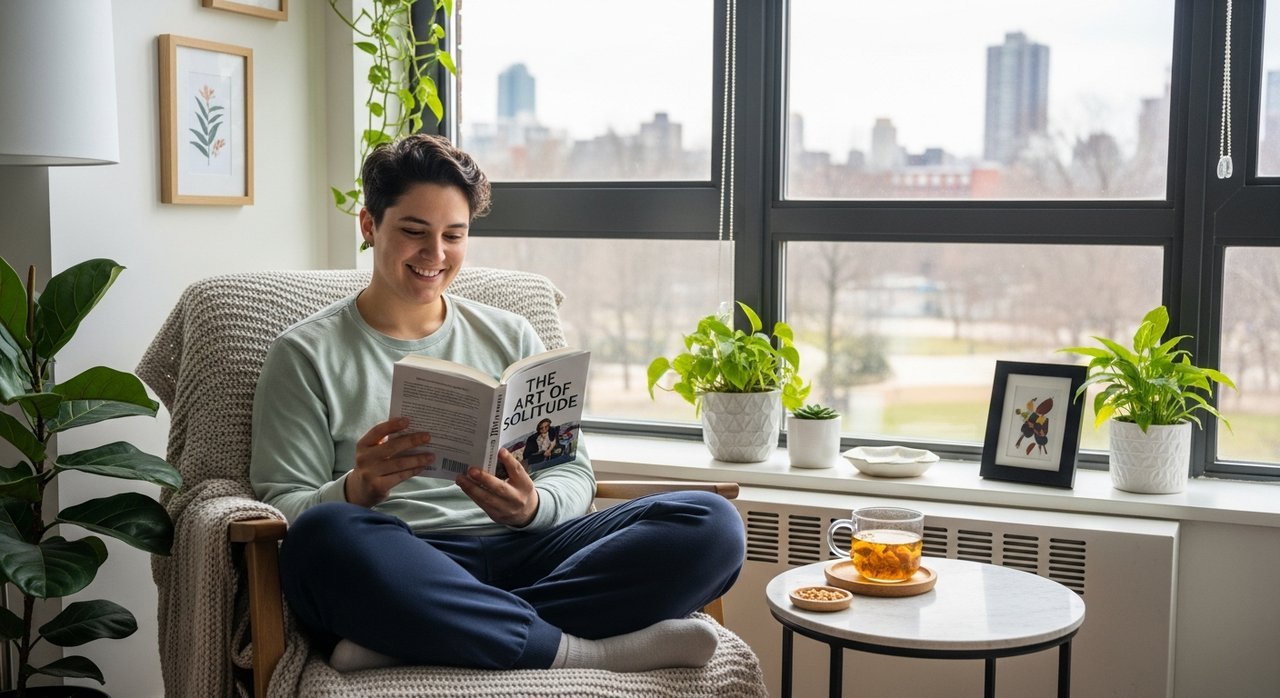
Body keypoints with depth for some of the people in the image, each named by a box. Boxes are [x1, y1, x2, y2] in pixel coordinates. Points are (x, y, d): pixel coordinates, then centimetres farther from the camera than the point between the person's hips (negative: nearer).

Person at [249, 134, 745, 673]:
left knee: (711, 523, -20)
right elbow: (281, 504, 3)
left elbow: (573, 473, 15)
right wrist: (356, 490, -20)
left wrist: (532, 506, -10)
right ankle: (590, 652, -28)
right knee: (327, 534, -38)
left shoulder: (510, 337, 19)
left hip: (521, 549, 4)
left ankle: (407, 637, -30)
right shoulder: (306, 355, 10)